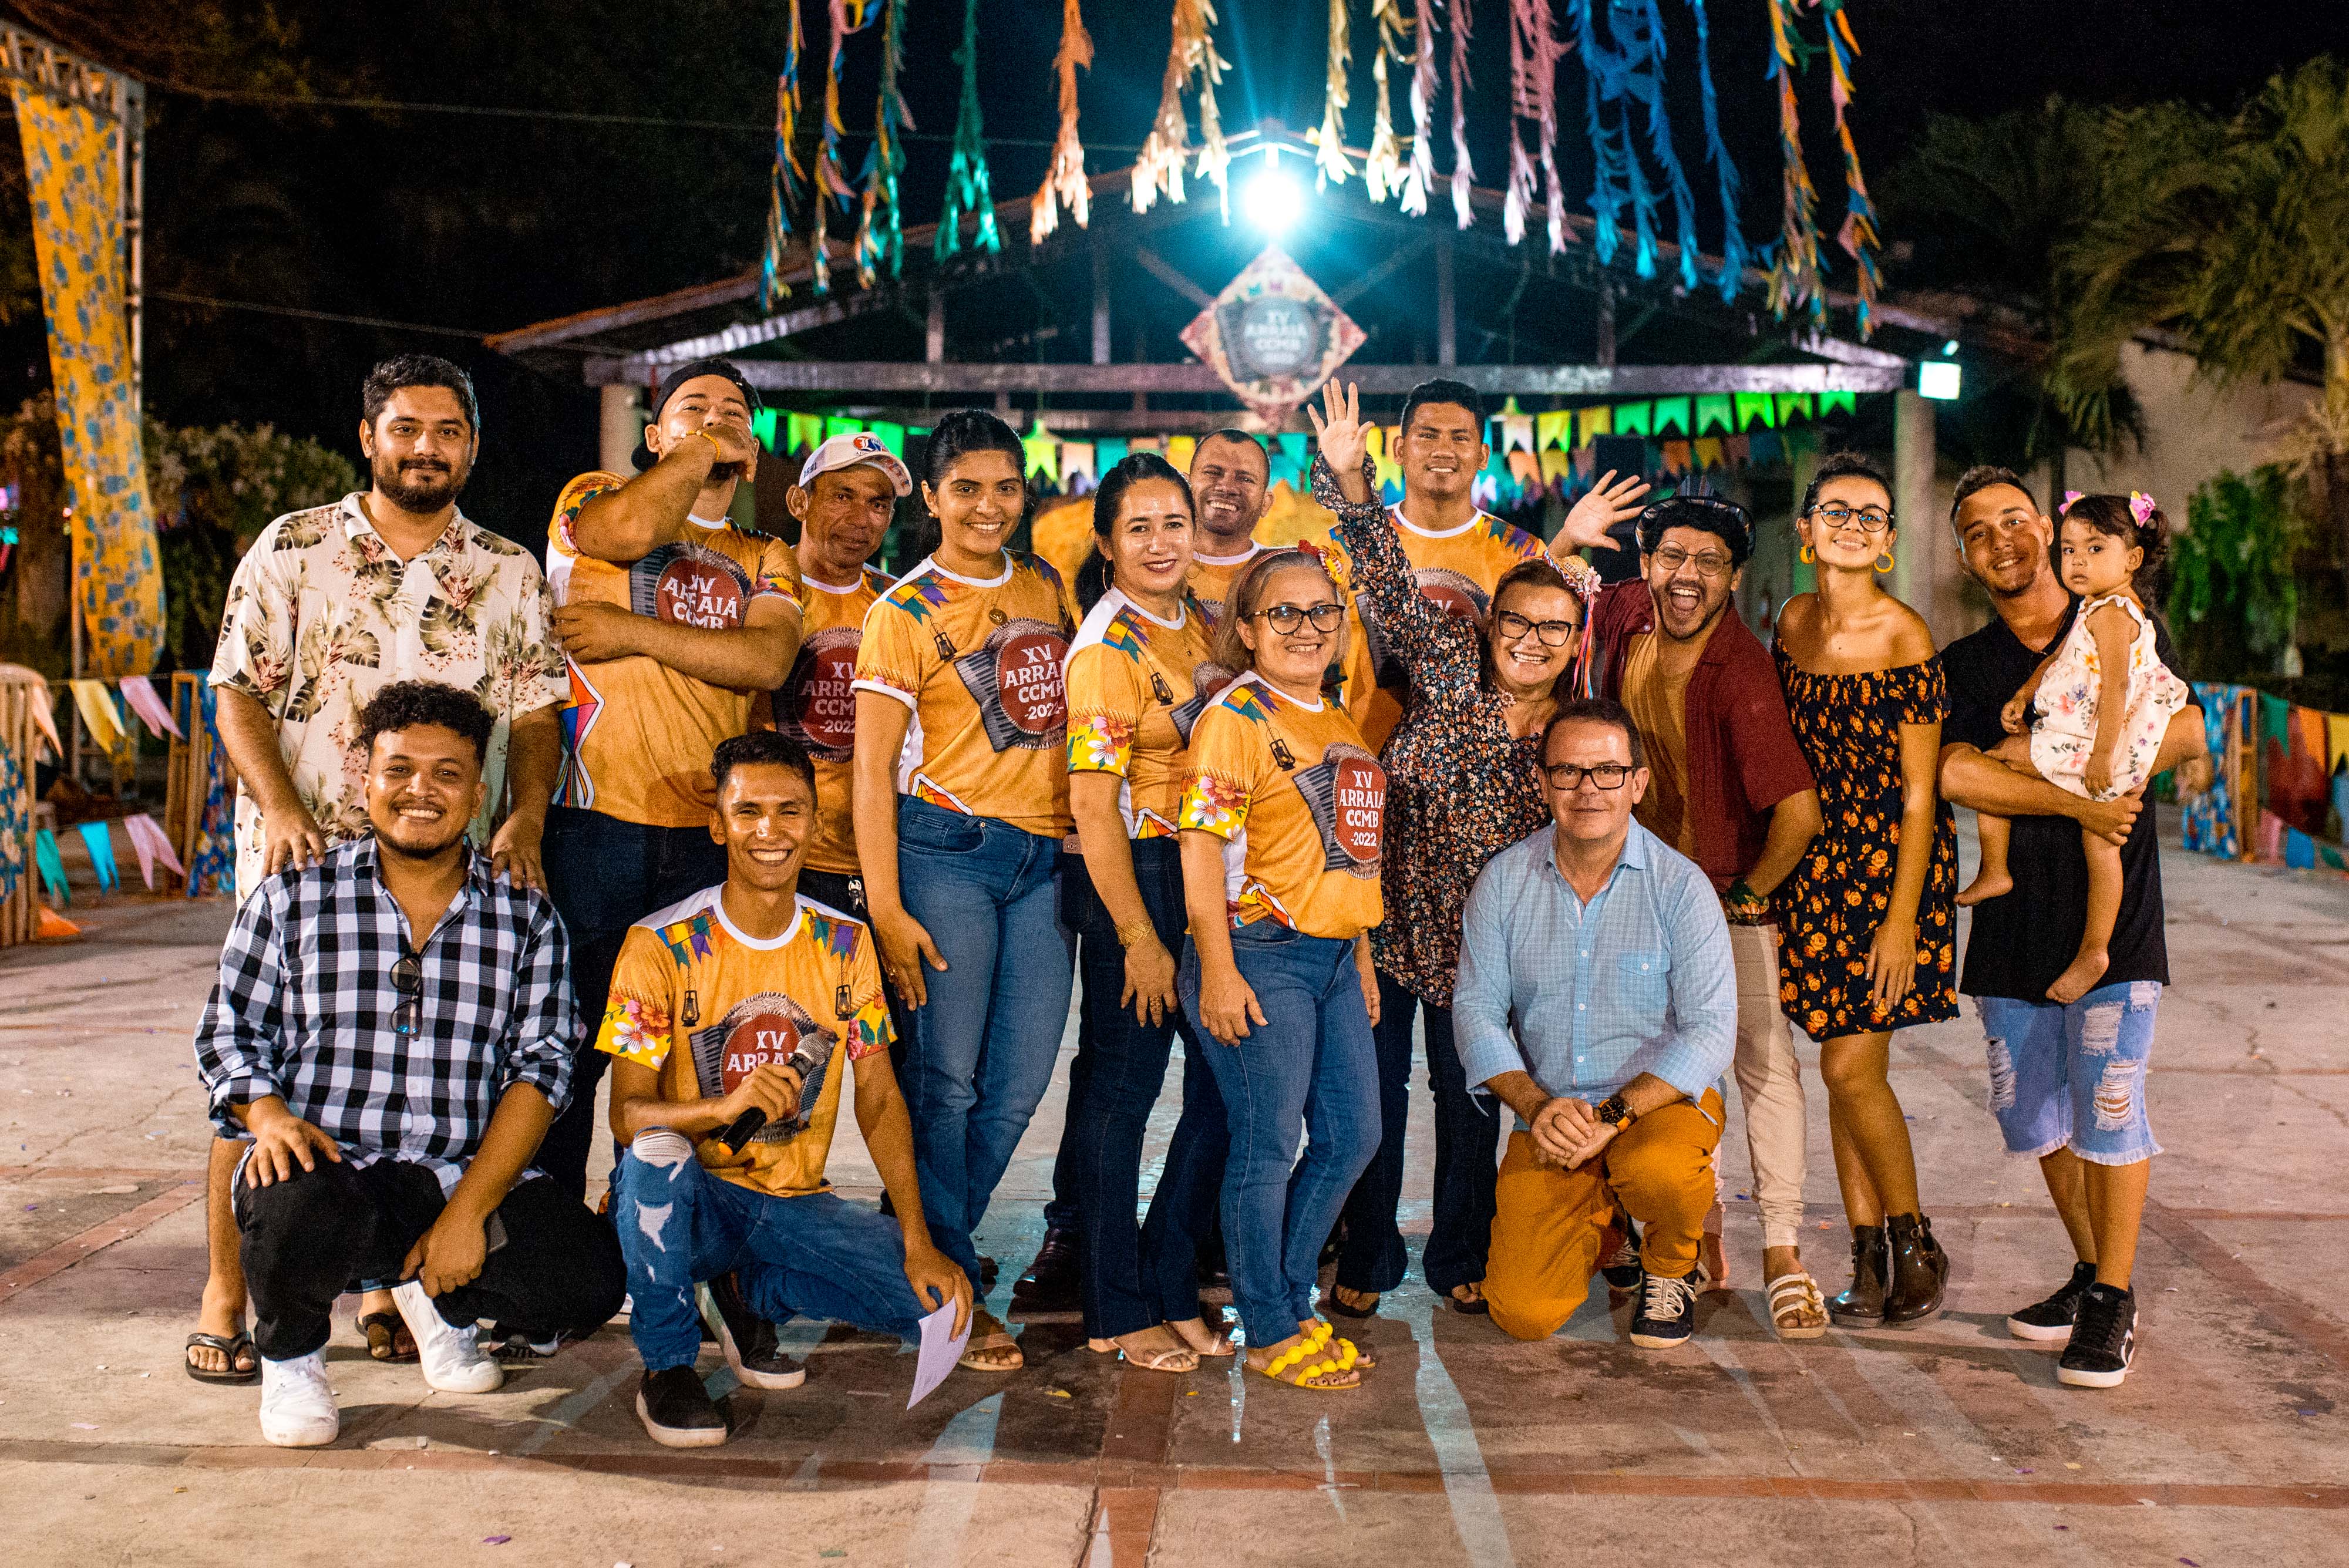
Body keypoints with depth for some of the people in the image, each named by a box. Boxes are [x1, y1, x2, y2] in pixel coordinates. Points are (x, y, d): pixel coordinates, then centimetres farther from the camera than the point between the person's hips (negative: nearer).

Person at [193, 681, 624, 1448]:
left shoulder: (526, 916, 6)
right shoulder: (293, 897, 6)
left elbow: (541, 1067, -1)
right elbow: (228, 1032, 8)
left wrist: (465, 1213, -12)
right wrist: (268, 1113, -16)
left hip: (469, 1180, 2)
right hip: (325, 1165, -1)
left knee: (590, 1281, -21)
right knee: (302, 1212, -37)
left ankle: (438, 1298, 15)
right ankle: (290, 1352, 2)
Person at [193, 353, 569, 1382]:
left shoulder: (510, 575, 10)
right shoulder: (292, 549, 4)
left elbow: (536, 715, 8)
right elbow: (238, 692, 0)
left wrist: (525, 818, -10)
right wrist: (280, 806, -15)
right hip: (301, 860, -2)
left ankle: (388, 1283, 18)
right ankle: (225, 1296, 9)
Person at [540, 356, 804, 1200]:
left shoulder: (764, 560, 18)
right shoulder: (593, 498, 10)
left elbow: (767, 660, -3)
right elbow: (630, 529, -17)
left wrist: (634, 632, -10)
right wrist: (698, 452, -1)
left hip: (710, 840, 3)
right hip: (594, 822, -3)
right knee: (571, 1046, 0)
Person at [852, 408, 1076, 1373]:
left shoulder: (1048, 589, 14)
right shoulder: (904, 614, -2)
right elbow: (871, 769, -6)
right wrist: (886, 908, -14)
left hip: (1046, 857, 5)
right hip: (945, 850, -5)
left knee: (1021, 1083, 5)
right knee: (948, 1077, -3)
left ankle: (926, 1250, 22)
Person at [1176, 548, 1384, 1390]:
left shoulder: (1339, 722, 17)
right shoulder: (1233, 716, -9)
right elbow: (1201, 850, -15)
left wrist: (1363, 954, 21)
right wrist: (1217, 971, -20)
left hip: (1335, 956, 9)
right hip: (1260, 954, -8)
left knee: (1353, 1136, 12)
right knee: (1268, 1148, -1)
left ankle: (1291, 1299, 29)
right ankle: (1272, 1331, 14)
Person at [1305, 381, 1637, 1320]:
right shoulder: (1449, 669, -8)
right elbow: (1390, 584, -18)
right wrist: (1351, 480, -29)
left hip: (1482, 943, 2)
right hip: (1388, 920, -2)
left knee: (1470, 1100, 12)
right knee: (1375, 1092, 6)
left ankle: (1458, 1258, 31)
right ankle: (1366, 1261, 23)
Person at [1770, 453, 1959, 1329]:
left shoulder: (1906, 641, -12)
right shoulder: (1794, 623, 5)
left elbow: (1918, 796, -12)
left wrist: (1900, 919, -15)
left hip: (1894, 860, -5)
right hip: (1816, 860, 6)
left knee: (1852, 1067, -8)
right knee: (1845, 1067, 8)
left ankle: (1916, 1245, 14)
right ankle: (1869, 1261, 18)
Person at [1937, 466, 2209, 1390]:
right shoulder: (1963, 665, 8)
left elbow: (2186, 731, -8)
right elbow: (1952, 773, -9)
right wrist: (2076, 803, -18)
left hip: (2114, 907, -3)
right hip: (2014, 915, 3)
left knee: (2107, 1098, -9)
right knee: (2029, 1108, 8)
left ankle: (2114, 1304, 5)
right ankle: (2090, 1276, 26)